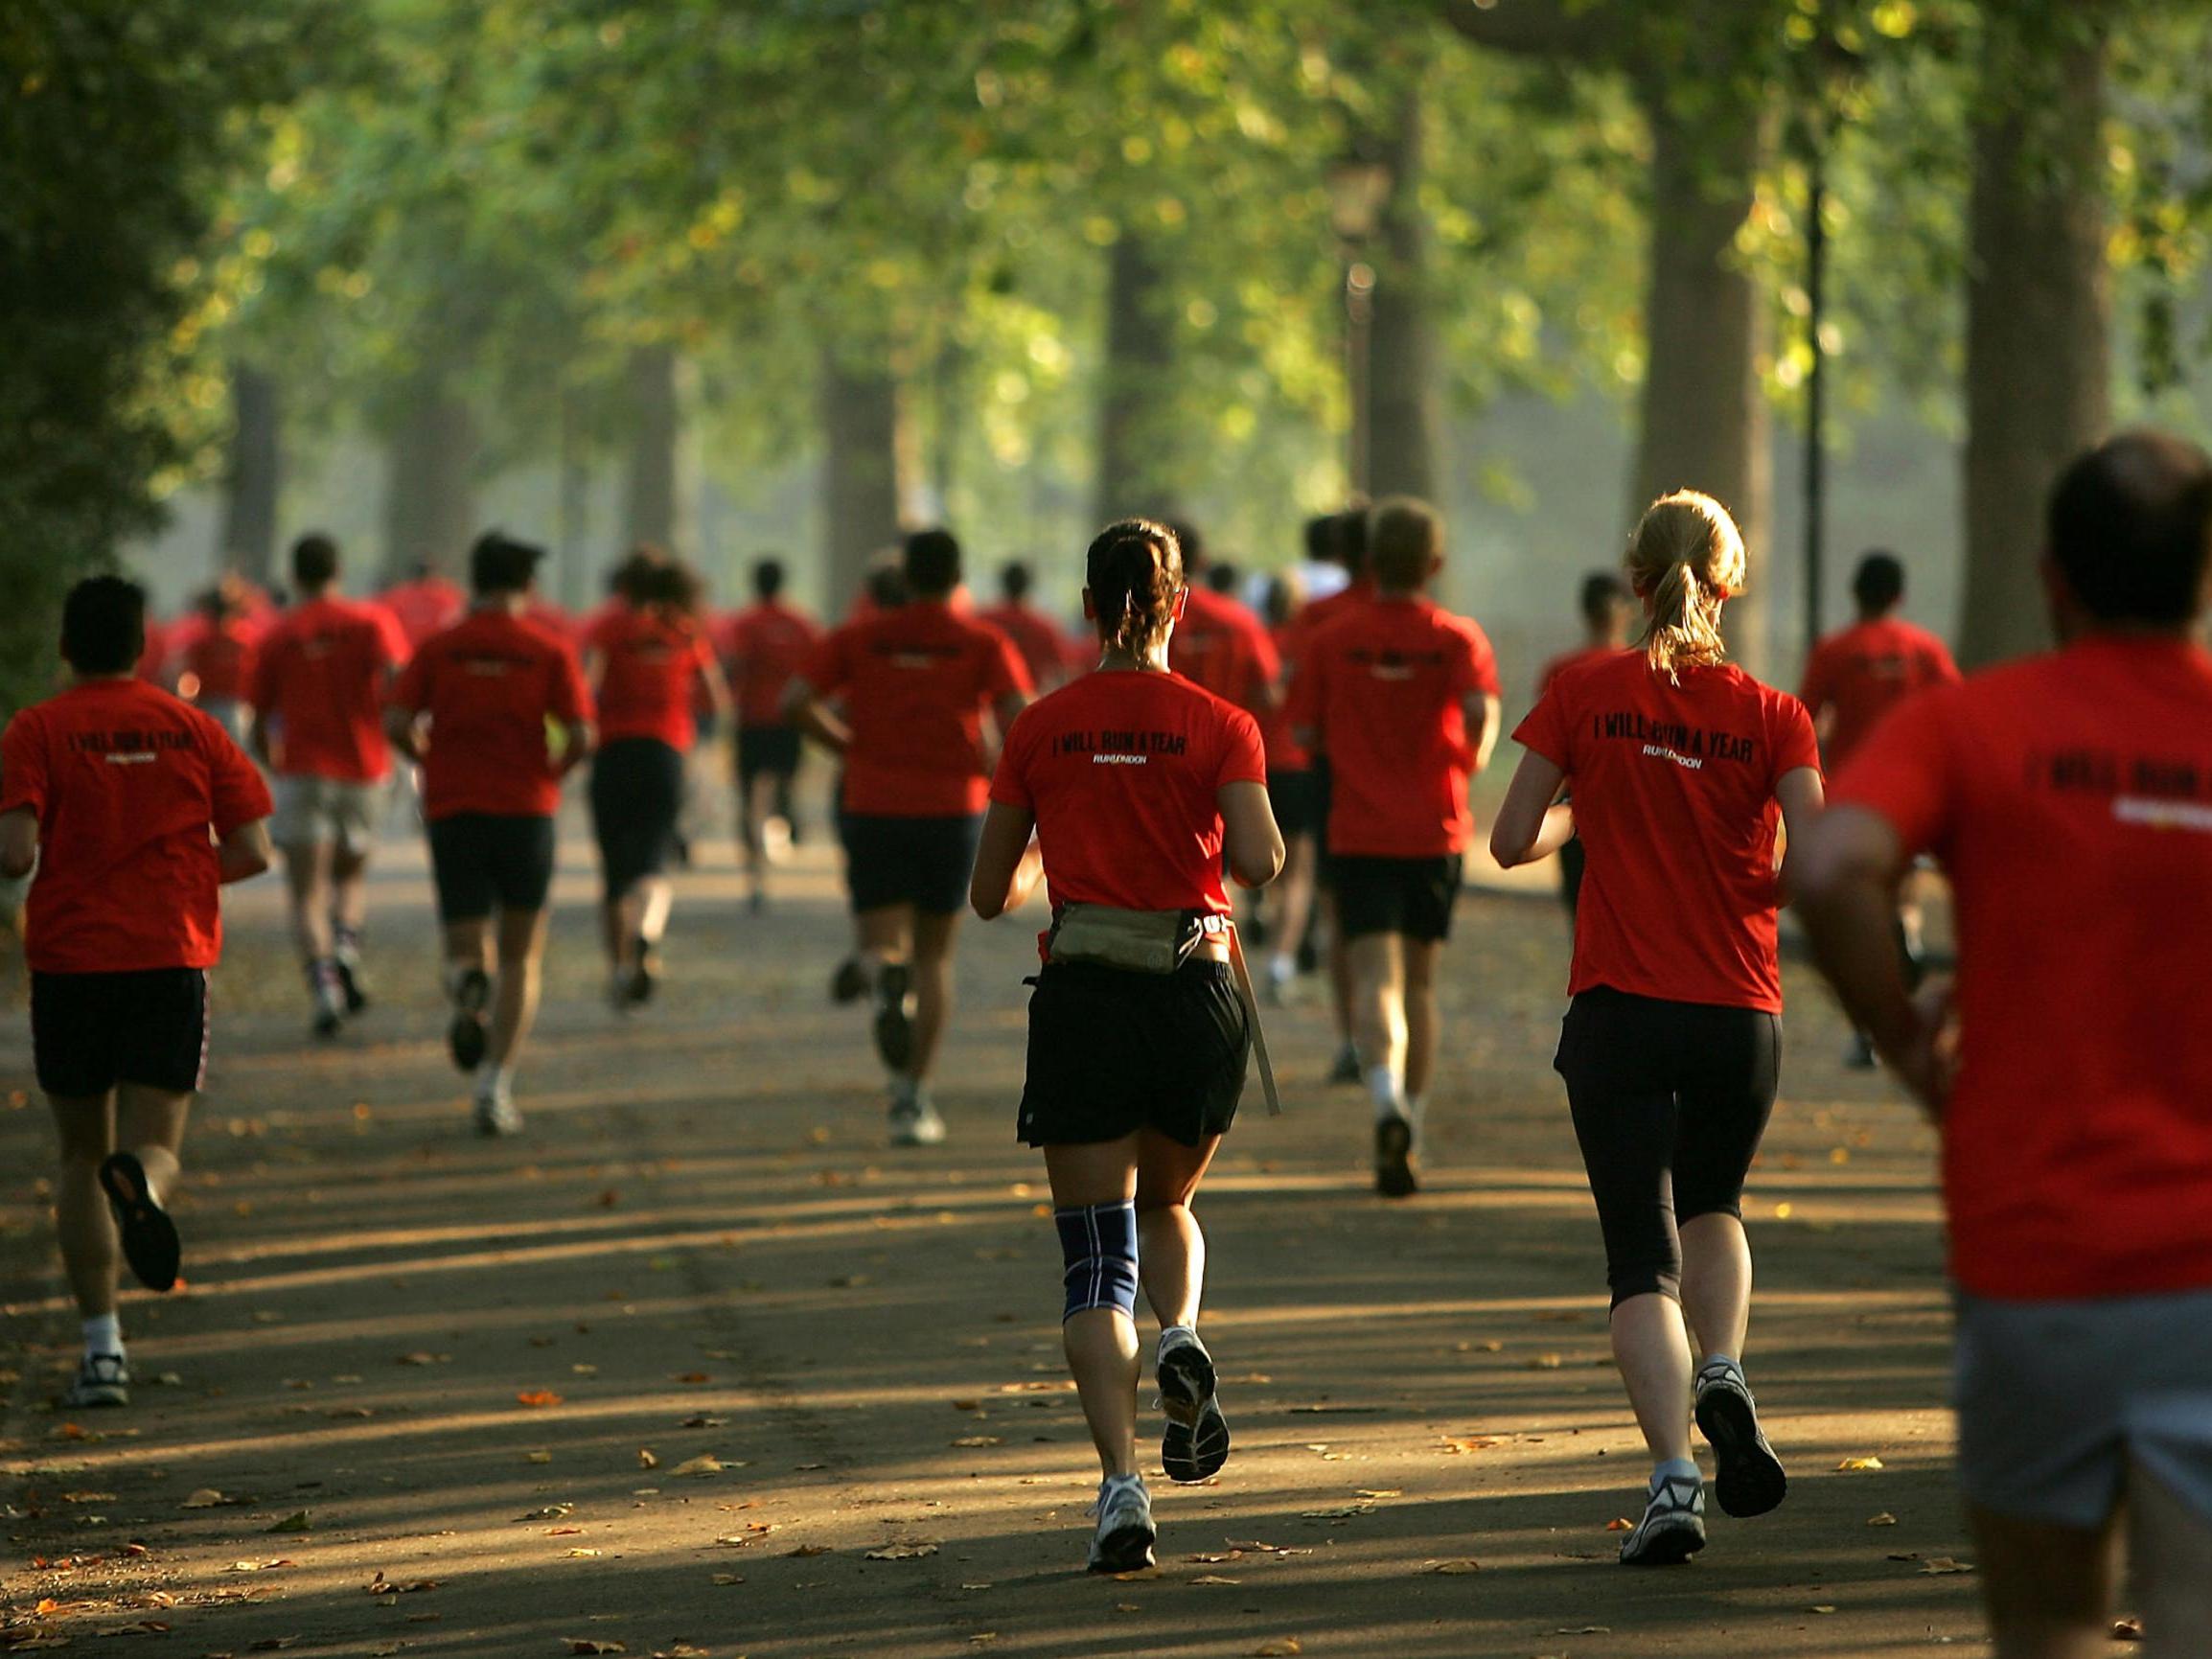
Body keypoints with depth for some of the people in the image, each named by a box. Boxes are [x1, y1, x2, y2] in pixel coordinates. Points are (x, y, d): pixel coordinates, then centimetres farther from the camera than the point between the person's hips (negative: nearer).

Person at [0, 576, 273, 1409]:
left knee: (82, 1155, 13)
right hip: (171, 958, 1)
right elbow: (252, 852, 3)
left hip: (70, 959, -1)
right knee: (155, 1145, 2)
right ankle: (141, 1186, -37)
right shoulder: (194, 730, 6)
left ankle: (101, 1341, 5)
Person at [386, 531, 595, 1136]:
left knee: (467, 950, 9)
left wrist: (431, 762, 12)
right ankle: (496, 1086, -1)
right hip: (526, 811, -1)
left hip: (452, 812, 1)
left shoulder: (438, 649, 4)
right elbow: (581, 735, -9)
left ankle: (468, 984, -29)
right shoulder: (550, 651, 0)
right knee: (521, 955, 12)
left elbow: (397, 723, -7)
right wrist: (553, 772, 10)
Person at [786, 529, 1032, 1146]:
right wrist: (1002, 779, 4)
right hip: (953, 810, 0)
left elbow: (796, 700, -4)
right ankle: (914, 1099, 10)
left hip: (875, 810, 0)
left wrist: (848, 746, 10)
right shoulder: (985, 643, 2)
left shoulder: (859, 638, 6)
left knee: (882, 944, 3)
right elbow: (1019, 716, -13)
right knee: (934, 953, 13)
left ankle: (888, 981, -35)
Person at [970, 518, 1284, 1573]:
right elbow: (1260, 862, -14)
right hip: (1196, 998, 1)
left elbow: (991, 893, 8)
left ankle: (1122, 1483, -15)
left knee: (1096, 1256, 1)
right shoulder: (1218, 726, 0)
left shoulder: (1042, 730, 3)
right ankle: (1180, 1340, -5)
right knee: (1165, 1201, 26)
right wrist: (1211, 852, 9)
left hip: (1082, 1000, -1)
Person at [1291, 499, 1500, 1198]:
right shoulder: (1458, 637, -1)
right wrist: (1473, 759, 2)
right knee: (1420, 981, 15)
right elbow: (1481, 707, -18)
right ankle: (1411, 1126, 21)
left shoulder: (1332, 640, 0)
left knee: (1376, 976, -10)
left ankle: (1388, 1101, -35)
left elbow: (1305, 730, -1)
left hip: (1359, 831, -1)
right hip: (1436, 829, 1)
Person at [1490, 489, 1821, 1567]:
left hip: (1619, 1009, -1)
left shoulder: (1585, 693, -3)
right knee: (1712, 1205, 26)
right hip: (1741, 1018, 1)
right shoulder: (1772, 716, -2)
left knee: (1644, 1255, 0)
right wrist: (1756, 882, 10)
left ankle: (1672, 1479, -16)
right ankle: (1722, 1375, 0)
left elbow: (1511, 841, 0)